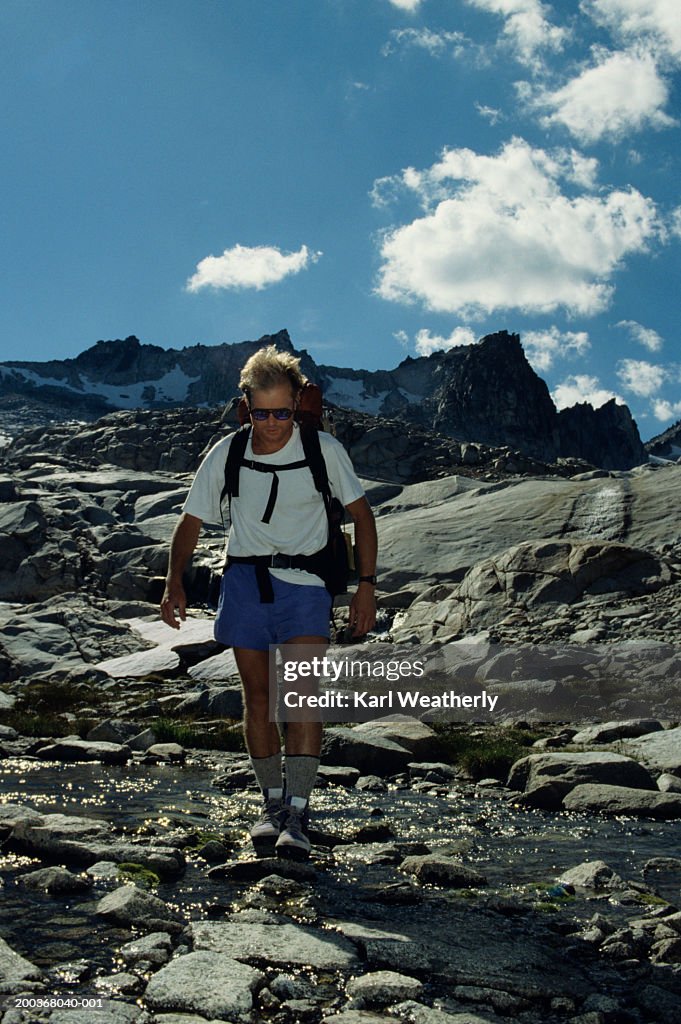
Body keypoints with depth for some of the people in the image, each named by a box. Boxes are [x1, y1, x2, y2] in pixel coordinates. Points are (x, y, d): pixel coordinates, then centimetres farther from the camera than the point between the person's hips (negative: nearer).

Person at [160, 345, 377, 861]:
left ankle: (297, 815, -13)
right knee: (258, 695, 5)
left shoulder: (325, 451, -6)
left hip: (305, 582, -2)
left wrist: (366, 585, -2)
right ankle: (273, 802, 21)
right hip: (245, 581, 2)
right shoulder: (226, 453, -2)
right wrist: (175, 582, -8)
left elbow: (361, 513, 4)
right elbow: (192, 521, 6)